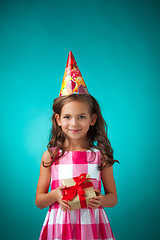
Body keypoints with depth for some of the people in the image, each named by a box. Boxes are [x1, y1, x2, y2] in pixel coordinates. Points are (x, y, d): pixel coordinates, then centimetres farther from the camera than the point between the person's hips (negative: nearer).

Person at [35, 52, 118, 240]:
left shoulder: (101, 156, -3)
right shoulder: (50, 156, -3)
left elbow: (113, 198, 5)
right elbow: (39, 201, 3)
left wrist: (101, 200, -16)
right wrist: (54, 195, -17)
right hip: (59, 225, 0)